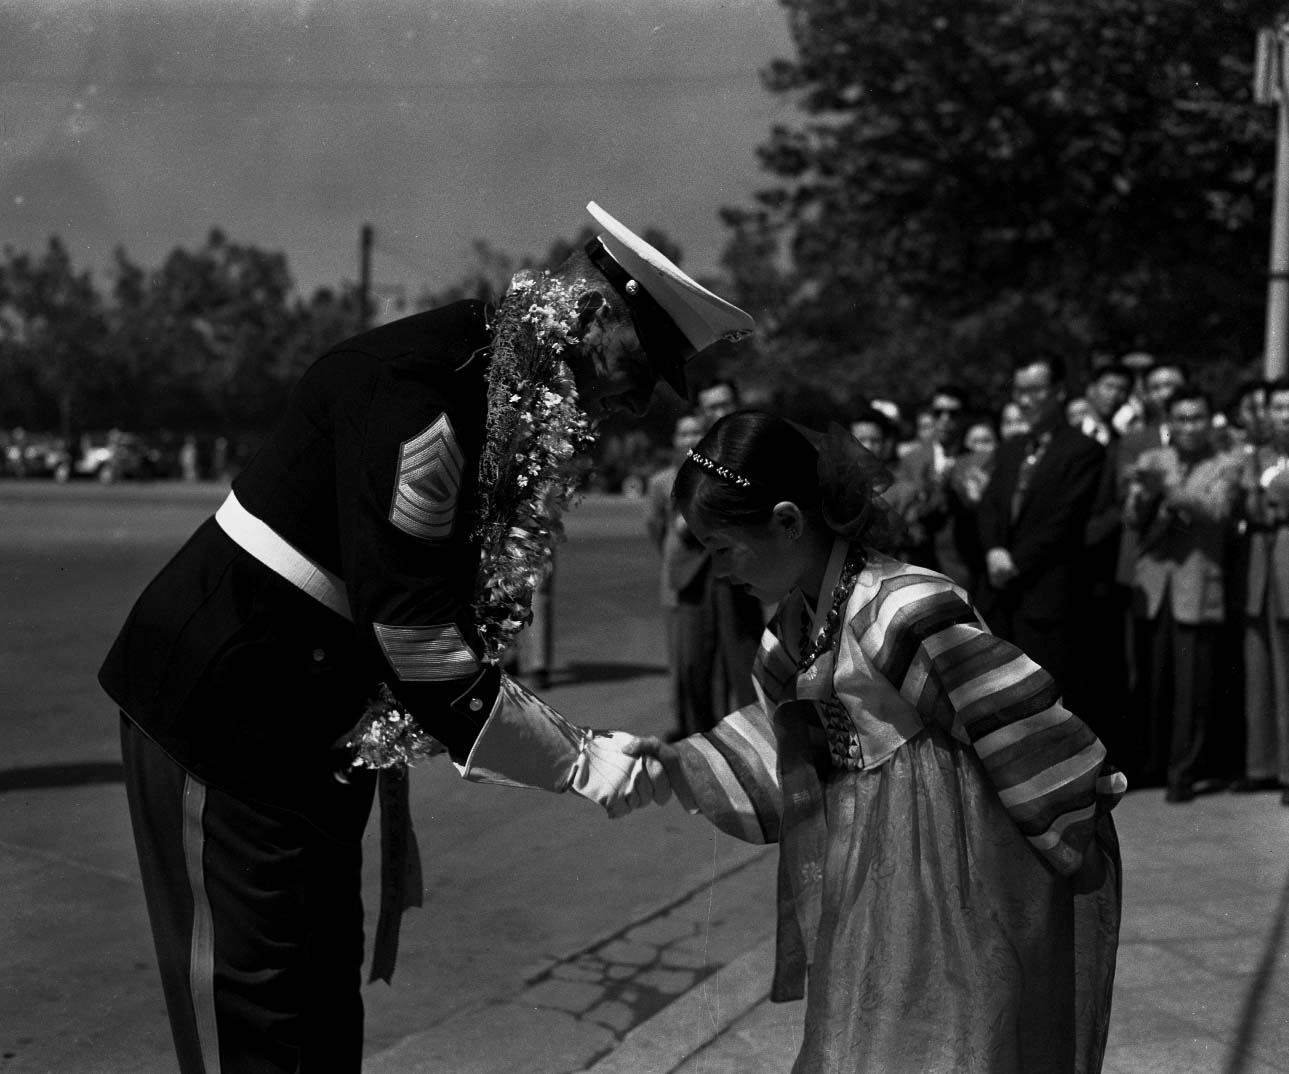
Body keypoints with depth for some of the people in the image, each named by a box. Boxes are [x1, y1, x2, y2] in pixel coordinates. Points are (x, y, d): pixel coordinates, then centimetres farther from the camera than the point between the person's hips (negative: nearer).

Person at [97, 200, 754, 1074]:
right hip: (226, 716, -9)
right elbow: (419, 647, -27)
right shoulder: (413, 393, -26)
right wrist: (584, 762, -19)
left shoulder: (510, 402, 4)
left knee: (329, 1000, 14)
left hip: (329, 732, 9)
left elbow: (460, 609, 8)